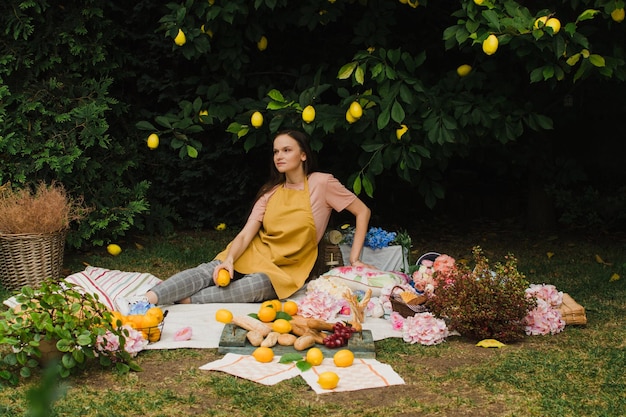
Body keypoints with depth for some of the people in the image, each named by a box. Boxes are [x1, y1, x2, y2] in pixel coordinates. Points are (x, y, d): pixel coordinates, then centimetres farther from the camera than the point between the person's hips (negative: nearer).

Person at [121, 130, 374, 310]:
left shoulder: (322, 183, -3)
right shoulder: (271, 192, 10)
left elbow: (362, 212, 2)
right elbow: (246, 234, 0)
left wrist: (354, 259, -3)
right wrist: (229, 260, -21)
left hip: (286, 270, -4)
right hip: (254, 255, 4)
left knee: (258, 285, -39)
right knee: (207, 272, -26)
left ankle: (183, 300, -44)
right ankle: (147, 300, -45)